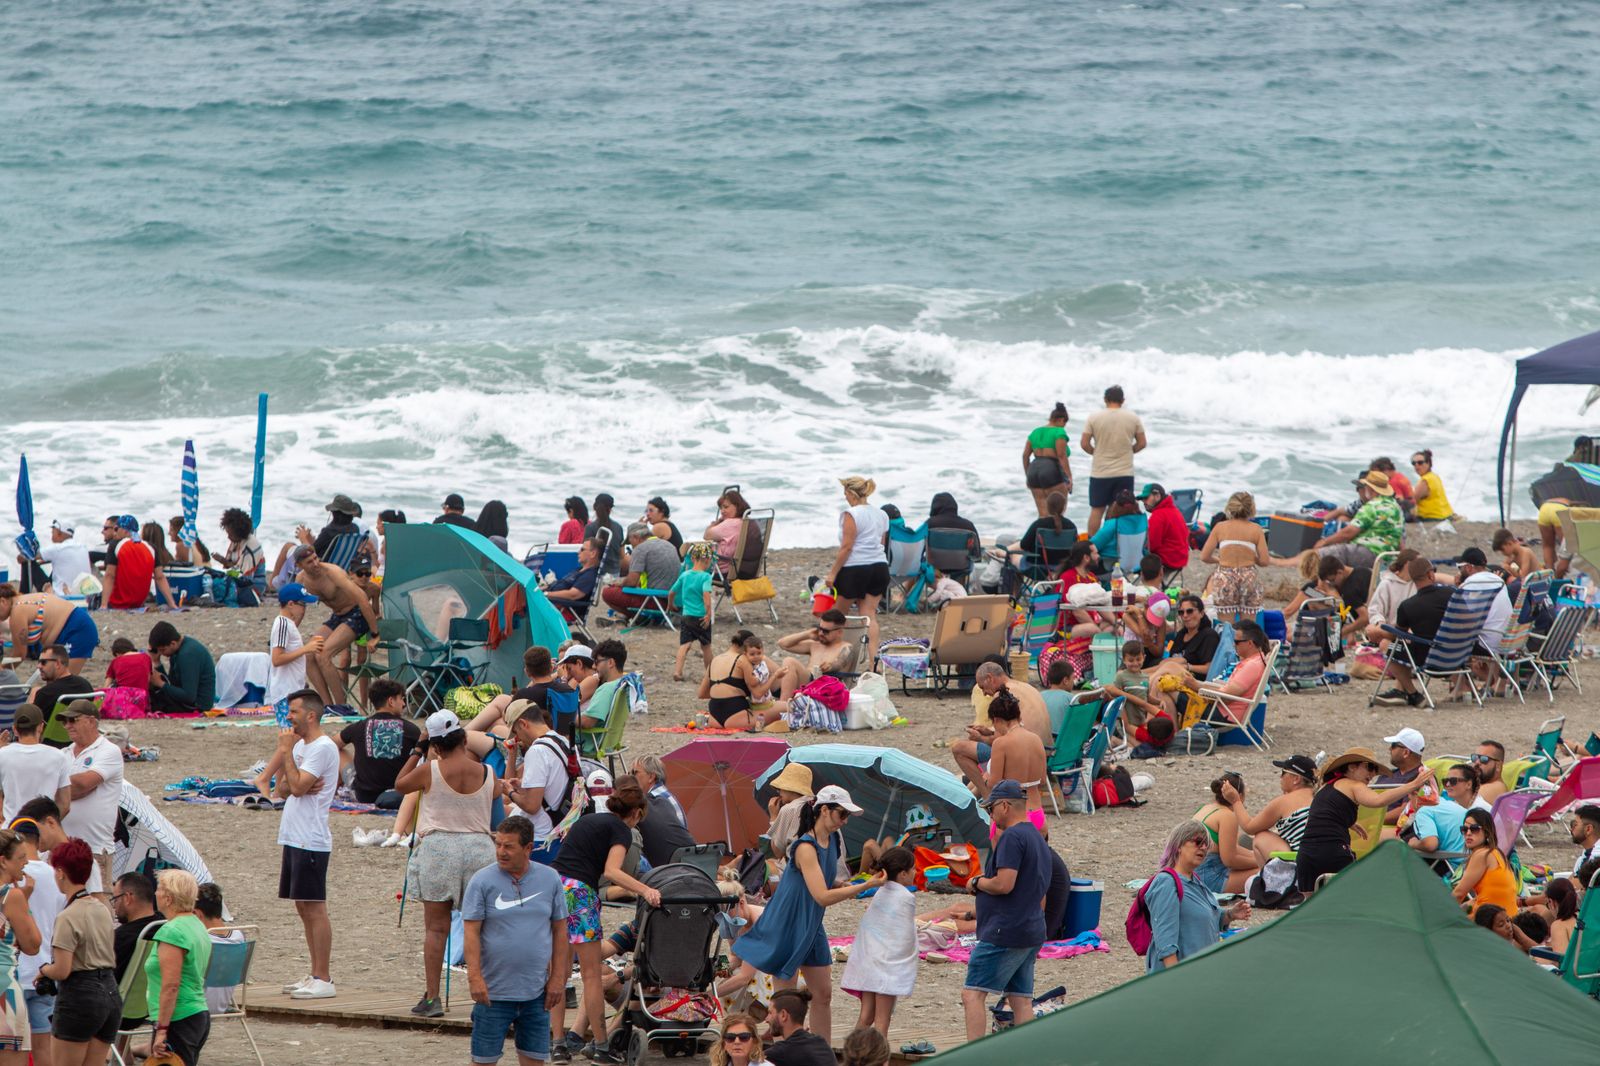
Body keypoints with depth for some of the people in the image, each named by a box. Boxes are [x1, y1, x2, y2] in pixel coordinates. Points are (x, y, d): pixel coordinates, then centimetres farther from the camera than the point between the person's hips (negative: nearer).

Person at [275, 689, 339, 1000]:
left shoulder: (323, 748, -12)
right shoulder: (300, 745, 17)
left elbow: (297, 786, -20)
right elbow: (280, 790, 15)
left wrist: (286, 751, -11)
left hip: (311, 842, -10)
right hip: (294, 838, 10)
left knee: (315, 908, -9)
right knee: (304, 908, 12)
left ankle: (323, 980, -8)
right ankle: (315, 976, 17)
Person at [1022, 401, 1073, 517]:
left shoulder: (1035, 432, 15)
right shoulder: (1059, 432, -5)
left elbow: (1025, 455, 13)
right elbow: (1062, 456, -14)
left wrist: (1027, 476, 21)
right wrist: (1069, 477, -14)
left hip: (1035, 473, 7)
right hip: (1053, 473, -7)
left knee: (1043, 515, 7)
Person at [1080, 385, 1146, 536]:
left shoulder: (1094, 418, -5)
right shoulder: (1133, 418, -1)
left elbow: (1084, 443, -6)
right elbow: (1142, 443, 3)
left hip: (1100, 473, -1)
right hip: (1125, 472, 1)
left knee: (1096, 509, 8)